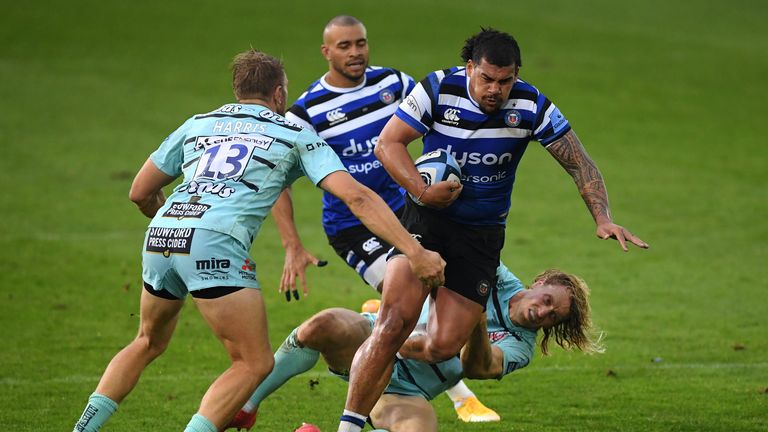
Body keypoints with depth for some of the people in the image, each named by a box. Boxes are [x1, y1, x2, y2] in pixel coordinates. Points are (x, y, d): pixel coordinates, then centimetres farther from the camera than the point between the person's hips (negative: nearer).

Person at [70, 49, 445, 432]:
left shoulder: (197, 124, 27)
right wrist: (415, 251, 3)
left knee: (148, 344, 28)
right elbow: (357, 196, 5)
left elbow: (140, 193, 29)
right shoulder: (295, 135, 16)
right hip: (216, 244, -5)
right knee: (254, 363, 4)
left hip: (161, 238, 5)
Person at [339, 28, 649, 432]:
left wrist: (603, 219, -16)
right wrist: (421, 191, -23)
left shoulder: (531, 106, -10)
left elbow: (580, 164, -3)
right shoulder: (439, 88, -13)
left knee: (443, 346, -7)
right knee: (397, 319, -23)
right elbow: (387, 144, -9)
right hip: (426, 218, -2)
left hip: (482, 234, 2)